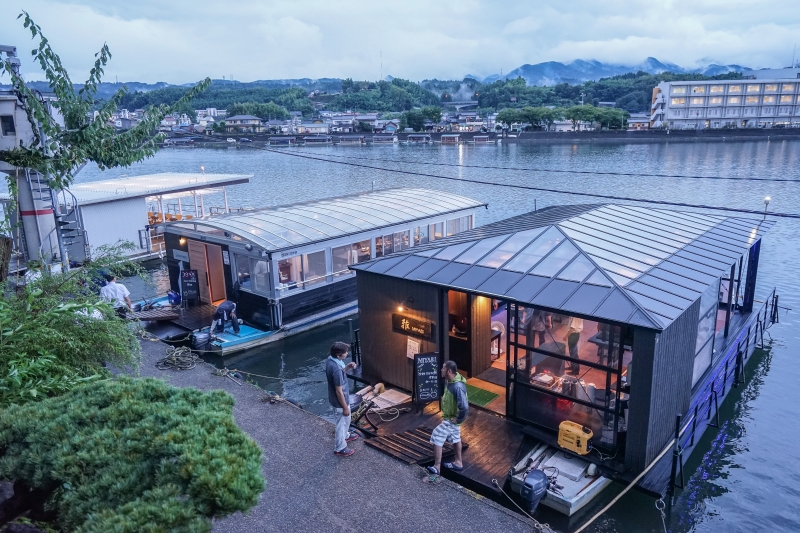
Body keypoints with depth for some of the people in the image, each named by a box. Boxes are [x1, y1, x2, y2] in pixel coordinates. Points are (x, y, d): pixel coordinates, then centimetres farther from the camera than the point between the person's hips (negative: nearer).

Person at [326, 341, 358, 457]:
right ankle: (340, 448, 31)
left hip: (336, 399, 9)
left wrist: (348, 367, -5)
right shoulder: (336, 369, -36)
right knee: (342, 423, 12)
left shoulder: (331, 359, -8)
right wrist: (345, 407, -17)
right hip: (339, 401, -9)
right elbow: (339, 391, -28)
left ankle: (345, 436, 55)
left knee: (346, 420, 31)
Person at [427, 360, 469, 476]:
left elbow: (464, 407, -36)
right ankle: (458, 462, 40)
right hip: (449, 417, 9)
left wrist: (458, 419, -23)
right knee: (455, 438, 22)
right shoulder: (450, 381, -5)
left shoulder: (458, 386, -34)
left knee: (436, 438, -3)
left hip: (451, 419, -9)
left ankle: (436, 467, 8)